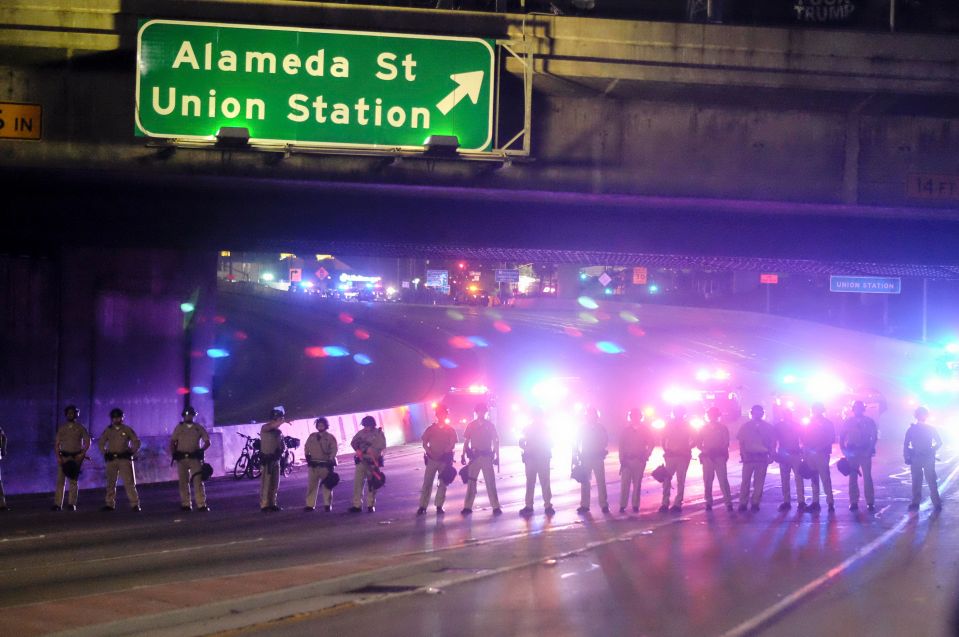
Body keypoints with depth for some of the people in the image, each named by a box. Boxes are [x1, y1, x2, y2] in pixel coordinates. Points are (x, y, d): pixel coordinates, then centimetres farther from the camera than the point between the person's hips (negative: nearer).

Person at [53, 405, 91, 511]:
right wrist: (58, 456, -5)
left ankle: (72, 504, 0)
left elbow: (87, 442, 3)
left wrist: (81, 455, -8)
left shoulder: (80, 428, 4)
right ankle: (57, 504, -6)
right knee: (60, 480, -5)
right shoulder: (62, 428, 8)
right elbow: (56, 443, 7)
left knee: (73, 480, -2)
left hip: (76, 457, -1)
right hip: (63, 457, 1)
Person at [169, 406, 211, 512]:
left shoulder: (199, 428, 7)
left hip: (195, 458, -2)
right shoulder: (179, 428, 9)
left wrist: (201, 450, -6)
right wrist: (173, 454, -5)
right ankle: (186, 504, 11)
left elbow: (207, 442, 10)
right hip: (181, 458, 2)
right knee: (183, 482, 4)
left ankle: (201, 504, -11)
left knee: (198, 481, -10)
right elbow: (172, 442, 9)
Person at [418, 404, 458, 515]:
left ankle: (439, 506, 6)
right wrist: (430, 452, -15)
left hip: (445, 459, 0)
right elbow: (424, 443, 3)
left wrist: (442, 454, -18)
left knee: (442, 483, 1)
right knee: (427, 482, -3)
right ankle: (422, 506, -2)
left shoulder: (451, 430, 3)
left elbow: (452, 446, -3)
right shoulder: (431, 429, 5)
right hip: (431, 459, 0)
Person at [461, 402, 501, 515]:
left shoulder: (490, 425, 4)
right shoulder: (471, 425, 5)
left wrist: (497, 456, 0)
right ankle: (467, 506, 4)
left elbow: (495, 442, 6)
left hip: (487, 456, -1)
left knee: (490, 482, -2)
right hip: (474, 456, 1)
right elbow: (466, 441, 8)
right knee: (471, 481, 1)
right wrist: (463, 455, 1)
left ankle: (496, 507, -1)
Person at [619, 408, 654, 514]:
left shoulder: (645, 430, 6)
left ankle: (635, 505, 4)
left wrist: (646, 455, -4)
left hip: (640, 460, 0)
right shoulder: (625, 430, 6)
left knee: (637, 484, 1)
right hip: (627, 460, 0)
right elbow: (621, 446, 4)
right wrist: (622, 460, -4)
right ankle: (622, 505, -6)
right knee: (625, 483, -7)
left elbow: (651, 444, 8)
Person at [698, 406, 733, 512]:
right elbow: (698, 443, 10)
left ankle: (728, 502, -12)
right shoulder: (704, 428, 13)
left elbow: (726, 443, 2)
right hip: (707, 456, 2)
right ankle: (708, 502, 5)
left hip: (719, 456, -2)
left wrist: (717, 449, -15)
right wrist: (704, 450, -10)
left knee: (723, 479, -11)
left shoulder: (723, 428, 8)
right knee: (707, 480, -1)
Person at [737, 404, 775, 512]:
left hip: (762, 457, 1)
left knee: (759, 482, 2)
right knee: (746, 481, -3)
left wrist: (771, 454, -2)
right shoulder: (746, 426, 6)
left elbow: (773, 441, 8)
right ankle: (743, 503, -1)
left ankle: (755, 503, 8)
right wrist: (743, 454, -6)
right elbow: (741, 441, 5)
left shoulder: (767, 427, 7)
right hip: (749, 456, -1)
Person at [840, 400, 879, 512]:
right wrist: (844, 449, -7)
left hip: (865, 452, -1)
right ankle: (853, 502, 6)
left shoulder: (869, 422, 3)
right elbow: (842, 436, 5)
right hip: (851, 452, 1)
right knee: (852, 477, 2)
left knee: (867, 477, -5)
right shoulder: (847, 422, 5)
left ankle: (870, 502, -3)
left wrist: (870, 450, -9)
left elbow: (874, 436, 3)